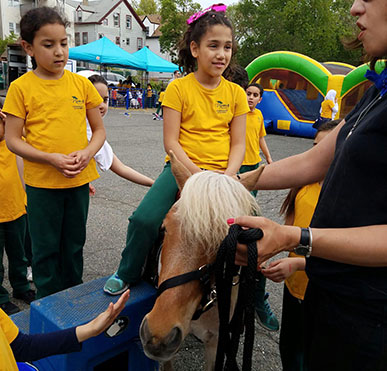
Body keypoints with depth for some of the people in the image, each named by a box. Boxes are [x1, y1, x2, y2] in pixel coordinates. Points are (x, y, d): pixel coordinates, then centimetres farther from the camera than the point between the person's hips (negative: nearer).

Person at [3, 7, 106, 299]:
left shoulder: (81, 83, 2)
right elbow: (13, 139, -6)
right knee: (45, 248, 10)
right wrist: (51, 159, -19)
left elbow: (99, 129, 7)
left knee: (74, 245, 16)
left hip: (79, 179, 3)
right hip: (41, 182, -2)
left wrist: (88, 153, -13)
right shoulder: (21, 87, -5)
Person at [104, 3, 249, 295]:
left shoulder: (236, 93, 8)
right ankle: (128, 273, 9)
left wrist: (227, 176, -13)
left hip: (221, 174, 2)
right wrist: (198, 174, -17)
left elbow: (238, 144, 5)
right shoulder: (178, 88, -1)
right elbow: (171, 142, -6)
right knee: (144, 219, -23)